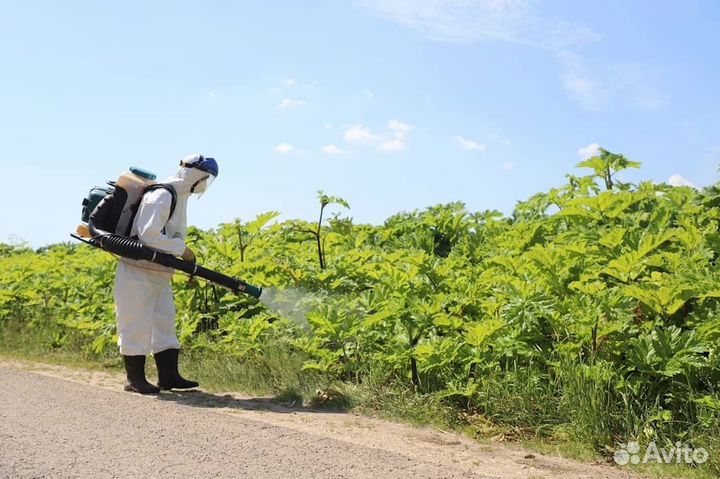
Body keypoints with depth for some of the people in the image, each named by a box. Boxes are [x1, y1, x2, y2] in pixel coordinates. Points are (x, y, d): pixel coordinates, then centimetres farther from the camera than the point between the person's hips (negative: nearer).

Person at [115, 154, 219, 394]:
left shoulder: (180, 196, 13)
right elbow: (149, 235, -27)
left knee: (165, 322, 10)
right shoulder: (161, 196, -18)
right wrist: (181, 249, -21)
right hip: (138, 271, -10)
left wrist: (187, 259, 7)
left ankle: (169, 376, 15)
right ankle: (135, 379, 8)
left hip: (160, 273, 10)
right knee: (137, 324, -2)